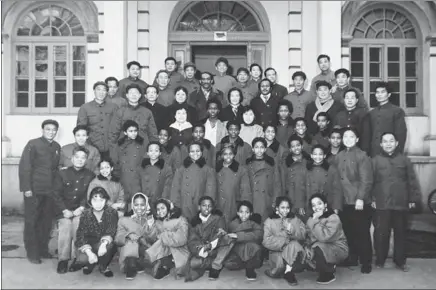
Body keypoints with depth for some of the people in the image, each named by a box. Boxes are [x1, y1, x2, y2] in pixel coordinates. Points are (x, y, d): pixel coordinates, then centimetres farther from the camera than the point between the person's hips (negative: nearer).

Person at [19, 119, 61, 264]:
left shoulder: (57, 147, 10)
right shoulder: (33, 144, -6)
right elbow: (24, 167, -9)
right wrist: (26, 188, -14)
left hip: (50, 191, 5)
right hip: (34, 190, -5)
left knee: (47, 221, 9)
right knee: (31, 221, 3)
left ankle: (43, 249, 22)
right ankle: (32, 253, 12)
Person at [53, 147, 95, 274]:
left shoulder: (90, 175, 6)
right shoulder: (63, 173, 6)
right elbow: (57, 194, 3)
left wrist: (81, 208, -10)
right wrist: (65, 210, -8)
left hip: (80, 210, 0)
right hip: (64, 210, 0)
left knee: (78, 225, -23)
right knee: (65, 226, -22)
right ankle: (63, 259, -15)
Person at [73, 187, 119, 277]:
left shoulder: (112, 213, -10)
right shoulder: (85, 214, -8)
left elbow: (111, 232, -19)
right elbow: (80, 236, -13)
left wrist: (104, 243, -42)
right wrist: (89, 252, -29)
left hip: (104, 245, 0)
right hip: (89, 244, 0)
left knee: (109, 245, -35)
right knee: (82, 259, -31)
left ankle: (103, 266, -4)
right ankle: (90, 264, 9)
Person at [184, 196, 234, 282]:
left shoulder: (218, 219, 2)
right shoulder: (195, 222, 5)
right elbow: (191, 242, -5)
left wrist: (209, 246, -29)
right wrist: (200, 251, -26)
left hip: (216, 251, 0)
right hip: (201, 253, 0)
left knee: (228, 238, -31)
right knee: (193, 263, -34)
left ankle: (215, 267, -19)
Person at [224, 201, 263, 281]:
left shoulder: (254, 224, -4)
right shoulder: (233, 223, 5)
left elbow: (258, 234, -27)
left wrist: (238, 236, -33)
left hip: (253, 254, -3)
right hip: (238, 252, 3)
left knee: (254, 246, -37)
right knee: (228, 263, -28)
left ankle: (250, 268, -10)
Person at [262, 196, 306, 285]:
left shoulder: (295, 219, 10)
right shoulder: (269, 221, 3)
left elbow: (303, 235, -3)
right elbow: (267, 241, -8)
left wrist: (291, 230, -21)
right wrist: (284, 240, -17)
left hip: (293, 252, 1)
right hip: (277, 251, -1)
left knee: (294, 244, -31)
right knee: (280, 261, -33)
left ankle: (288, 271, -18)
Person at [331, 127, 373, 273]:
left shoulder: (362, 156, -5)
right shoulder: (338, 157, 11)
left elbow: (366, 180, -10)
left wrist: (361, 198, -17)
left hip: (359, 202, -5)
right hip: (343, 202, 5)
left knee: (362, 233, 2)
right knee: (348, 232, 12)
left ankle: (366, 262, 14)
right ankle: (352, 258, 27)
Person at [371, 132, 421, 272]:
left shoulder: (404, 159, 7)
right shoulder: (375, 160, 3)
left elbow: (412, 180, 7)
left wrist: (414, 198, 2)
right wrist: (371, 199, -7)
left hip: (401, 204, 1)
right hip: (381, 204, -1)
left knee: (401, 233, 10)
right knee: (381, 233, 3)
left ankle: (400, 261, 23)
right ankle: (380, 260, 17)